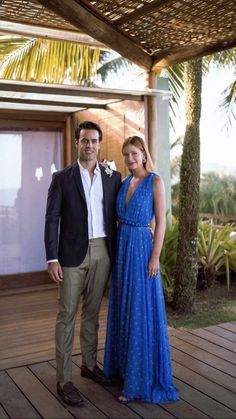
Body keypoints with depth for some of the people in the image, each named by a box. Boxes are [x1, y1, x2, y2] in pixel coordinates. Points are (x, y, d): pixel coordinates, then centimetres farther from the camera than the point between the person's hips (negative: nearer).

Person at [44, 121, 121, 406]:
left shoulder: (113, 177, 6)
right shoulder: (62, 178, -2)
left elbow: (116, 216, 10)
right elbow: (52, 219, -5)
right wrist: (52, 259, -11)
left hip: (103, 252, 3)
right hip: (73, 253, -3)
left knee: (92, 312, 15)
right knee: (67, 315, 1)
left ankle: (89, 364, 31)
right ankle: (63, 380, 9)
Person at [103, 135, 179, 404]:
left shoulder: (155, 181, -7)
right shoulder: (124, 183, 11)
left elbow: (161, 222, -10)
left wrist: (155, 257, -14)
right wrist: (117, 249, 9)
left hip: (142, 247, -7)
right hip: (121, 247, 7)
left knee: (142, 311, -1)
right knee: (122, 309, 14)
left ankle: (141, 378, 10)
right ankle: (123, 366, 29)